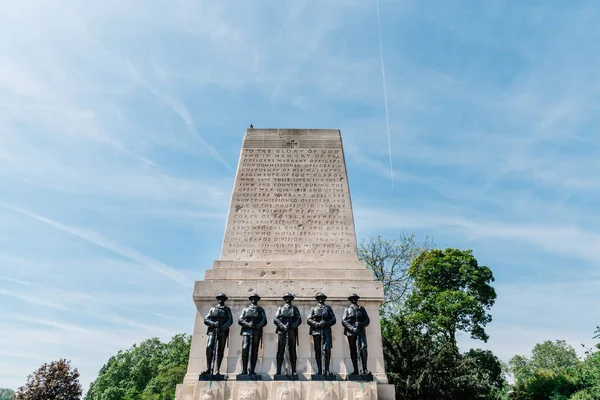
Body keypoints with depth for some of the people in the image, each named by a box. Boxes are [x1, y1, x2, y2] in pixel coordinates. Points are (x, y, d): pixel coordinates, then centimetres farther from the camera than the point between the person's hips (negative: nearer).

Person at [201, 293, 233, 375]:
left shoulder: (227, 309, 17)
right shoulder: (212, 309, 19)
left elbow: (230, 320, 4)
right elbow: (205, 320, 9)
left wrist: (224, 327, -15)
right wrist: (213, 324, -10)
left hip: (223, 332, 0)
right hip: (213, 331, 0)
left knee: (220, 351, -3)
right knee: (209, 348, -19)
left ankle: (217, 370, -2)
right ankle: (208, 369, -17)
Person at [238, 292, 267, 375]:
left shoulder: (260, 309, 17)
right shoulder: (245, 309, 18)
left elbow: (264, 321, 6)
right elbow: (240, 320, 7)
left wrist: (257, 326, -12)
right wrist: (248, 324, -10)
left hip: (256, 332, 0)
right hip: (246, 332, 0)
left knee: (254, 352, -2)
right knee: (245, 349, -13)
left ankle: (252, 371, 1)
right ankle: (244, 370, -7)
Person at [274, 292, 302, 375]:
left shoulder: (295, 308, 15)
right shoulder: (280, 308, 14)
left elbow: (299, 320, 4)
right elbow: (275, 319, 3)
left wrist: (291, 326, -10)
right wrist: (283, 326, -12)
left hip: (292, 331, 0)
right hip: (281, 331, 0)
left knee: (292, 351, 0)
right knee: (280, 351, -1)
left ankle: (293, 371, 2)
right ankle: (278, 371, 1)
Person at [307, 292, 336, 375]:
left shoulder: (328, 308, 16)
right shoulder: (313, 309, 16)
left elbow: (333, 320, 7)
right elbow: (308, 320, 6)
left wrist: (325, 323, -10)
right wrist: (316, 324, -11)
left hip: (326, 331, -1)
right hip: (316, 331, 1)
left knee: (326, 350, -12)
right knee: (317, 352, 4)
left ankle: (326, 370, -12)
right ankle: (319, 370, 11)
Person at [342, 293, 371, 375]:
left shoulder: (362, 309, 19)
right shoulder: (347, 309, 16)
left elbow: (367, 320, 11)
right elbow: (343, 321, 4)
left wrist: (360, 324, -9)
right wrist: (351, 328, -12)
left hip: (361, 331, 0)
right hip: (351, 332, 1)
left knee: (363, 348, -18)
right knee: (353, 351, 0)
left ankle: (365, 369, -14)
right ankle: (355, 370, 4)